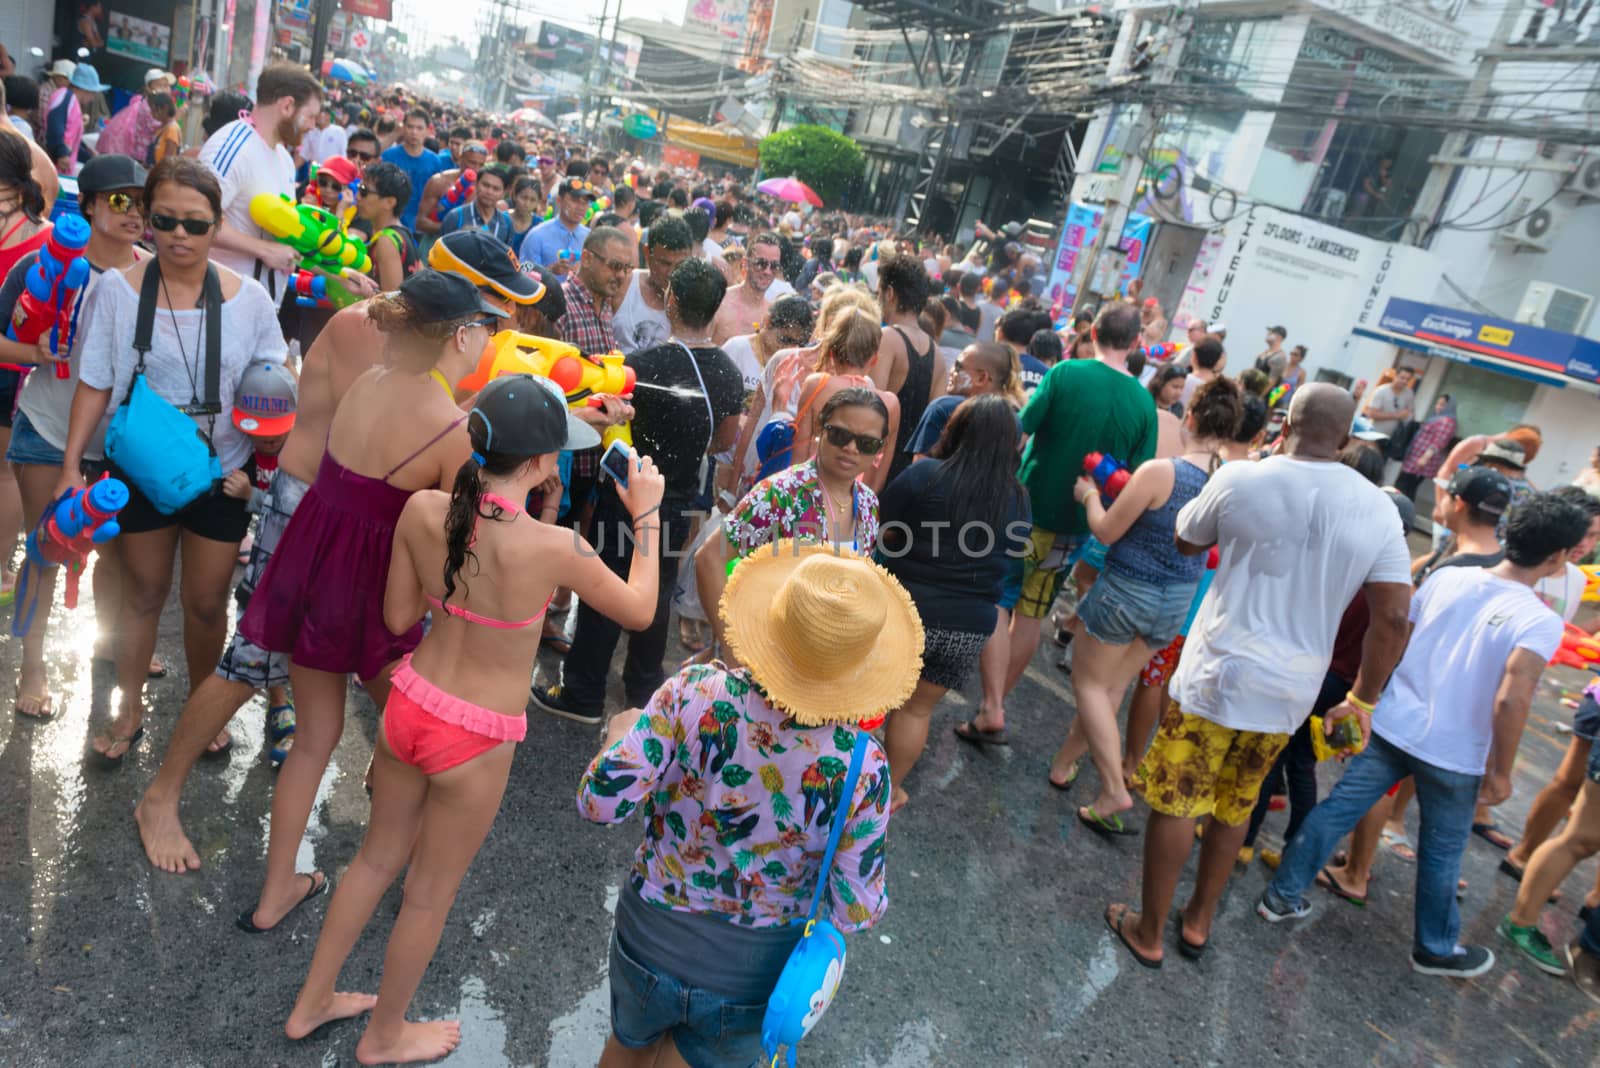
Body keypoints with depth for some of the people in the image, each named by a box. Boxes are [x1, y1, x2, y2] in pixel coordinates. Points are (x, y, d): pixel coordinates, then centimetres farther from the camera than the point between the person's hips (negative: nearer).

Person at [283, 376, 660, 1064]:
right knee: (431, 893, 19)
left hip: (407, 707, 5)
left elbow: (398, 617, 2)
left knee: (377, 858, 28)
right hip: (475, 743, -5)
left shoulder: (422, 510, -13)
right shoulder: (552, 548, -26)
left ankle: (311, 1004, 48)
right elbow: (639, 610, -8)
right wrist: (646, 515, 1)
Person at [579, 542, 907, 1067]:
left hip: (651, 941, 0)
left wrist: (620, 735, -1)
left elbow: (600, 802, -21)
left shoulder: (696, 692, -25)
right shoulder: (862, 766, -24)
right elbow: (855, 913, -15)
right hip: (756, 979, 0)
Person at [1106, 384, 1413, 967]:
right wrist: (1362, 700, 6)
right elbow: (1392, 618, -4)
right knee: (1233, 807, 21)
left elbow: (1185, 542, 7)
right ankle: (1198, 922, 37)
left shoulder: (1241, 479, -11)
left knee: (1175, 804, 9)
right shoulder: (1378, 509, -2)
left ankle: (1148, 933, 22)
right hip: (1290, 691, 4)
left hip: (1218, 675, -4)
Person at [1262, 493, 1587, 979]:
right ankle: (1435, 949, 35)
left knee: (1337, 809, 13)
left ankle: (1281, 896, 22)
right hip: (1453, 755, -3)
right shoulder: (1541, 622, -16)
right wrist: (1500, 770, -13)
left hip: (1389, 726, 4)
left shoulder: (1446, 577, -2)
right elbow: (1511, 699, -26)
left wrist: (1357, 700, 13)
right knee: (1442, 851, 16)